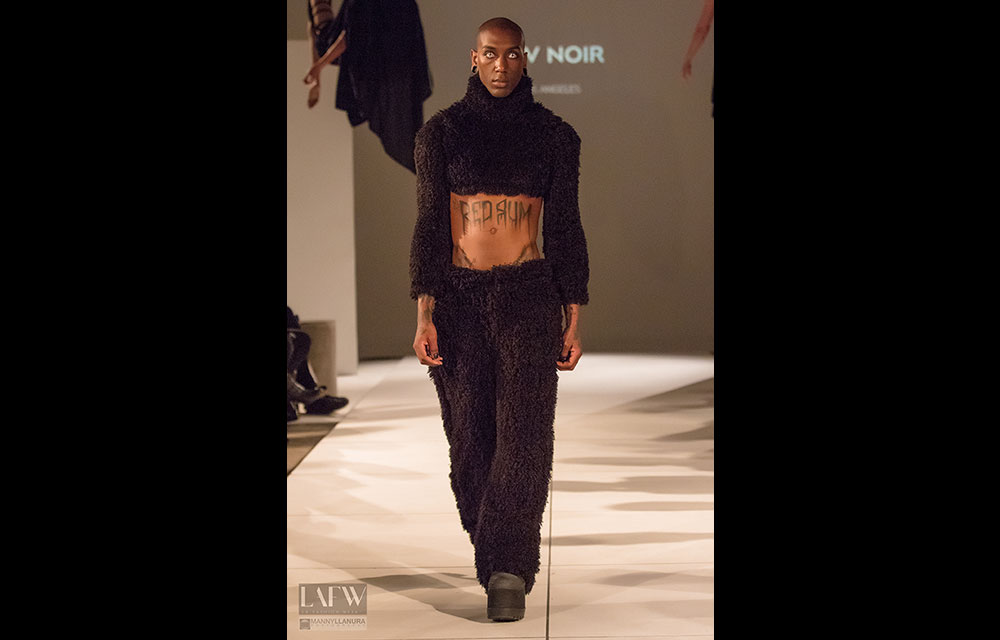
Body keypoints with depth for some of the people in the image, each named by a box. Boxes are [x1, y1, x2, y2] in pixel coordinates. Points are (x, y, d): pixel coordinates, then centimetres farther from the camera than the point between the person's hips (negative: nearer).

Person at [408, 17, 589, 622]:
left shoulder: (554, 134, 6)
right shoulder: (442, 131, 5)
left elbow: (564, 230, 8)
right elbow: (429, 227, 2)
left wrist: (574, 318, 3)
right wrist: (424, 314, -7)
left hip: (529, 295, -1)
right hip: (458, 298, 1)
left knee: (524, 432, -14)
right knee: (471, 438, 2)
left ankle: (507, 571, -15)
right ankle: (502, 562, 17)